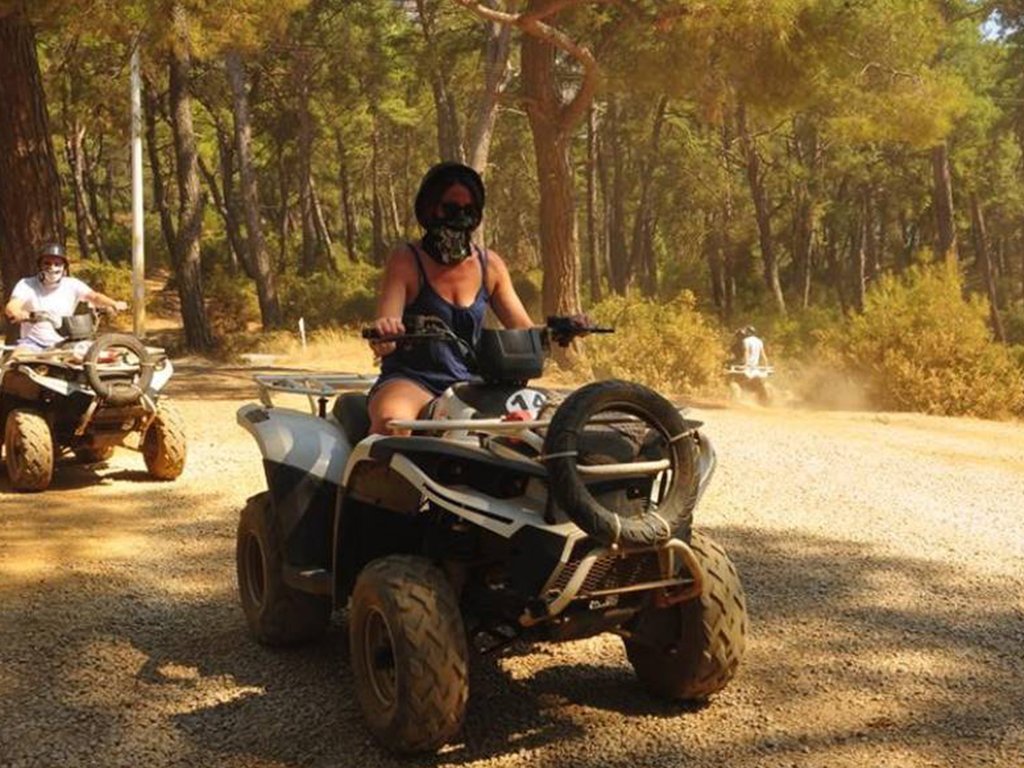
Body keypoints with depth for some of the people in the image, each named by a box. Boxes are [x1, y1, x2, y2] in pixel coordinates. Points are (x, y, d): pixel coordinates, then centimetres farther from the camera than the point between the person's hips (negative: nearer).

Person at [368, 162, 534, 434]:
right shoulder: (406, 259, -4)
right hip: (410, 380, -4)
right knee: (392, 421, -37)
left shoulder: (490, 264, 9)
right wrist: (383, 334, -37)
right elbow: (382, 342, -13)